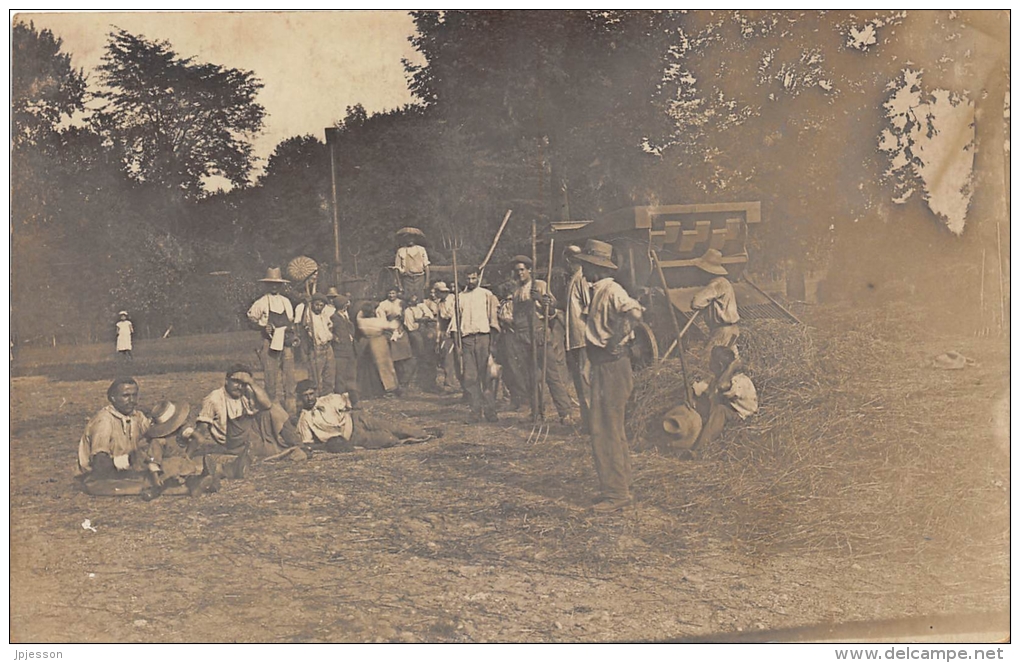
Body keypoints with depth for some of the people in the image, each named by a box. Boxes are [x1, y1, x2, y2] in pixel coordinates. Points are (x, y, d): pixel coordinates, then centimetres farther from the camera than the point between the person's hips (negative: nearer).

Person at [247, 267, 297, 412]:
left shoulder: (286, 301, 16)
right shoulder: (261, 302, 3)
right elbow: (251, 317, 6)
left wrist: (293, 334, 8)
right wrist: (263, 326, -9)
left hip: (286, 341, 4)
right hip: (270, 342, -4)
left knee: (289, 371, 1)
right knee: (270, 373, -6)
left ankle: (290, 403, 6)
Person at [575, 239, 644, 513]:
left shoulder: (611, 290, -15)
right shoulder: (598, 291, 15)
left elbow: (634, 310, -33)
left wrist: (617, 339, -28)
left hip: (611, 365, -11)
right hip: (602, 366, 11)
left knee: (607, 429, -7)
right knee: (604, 427, 16)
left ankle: (616, 493, -1)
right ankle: (617, 487, 24)